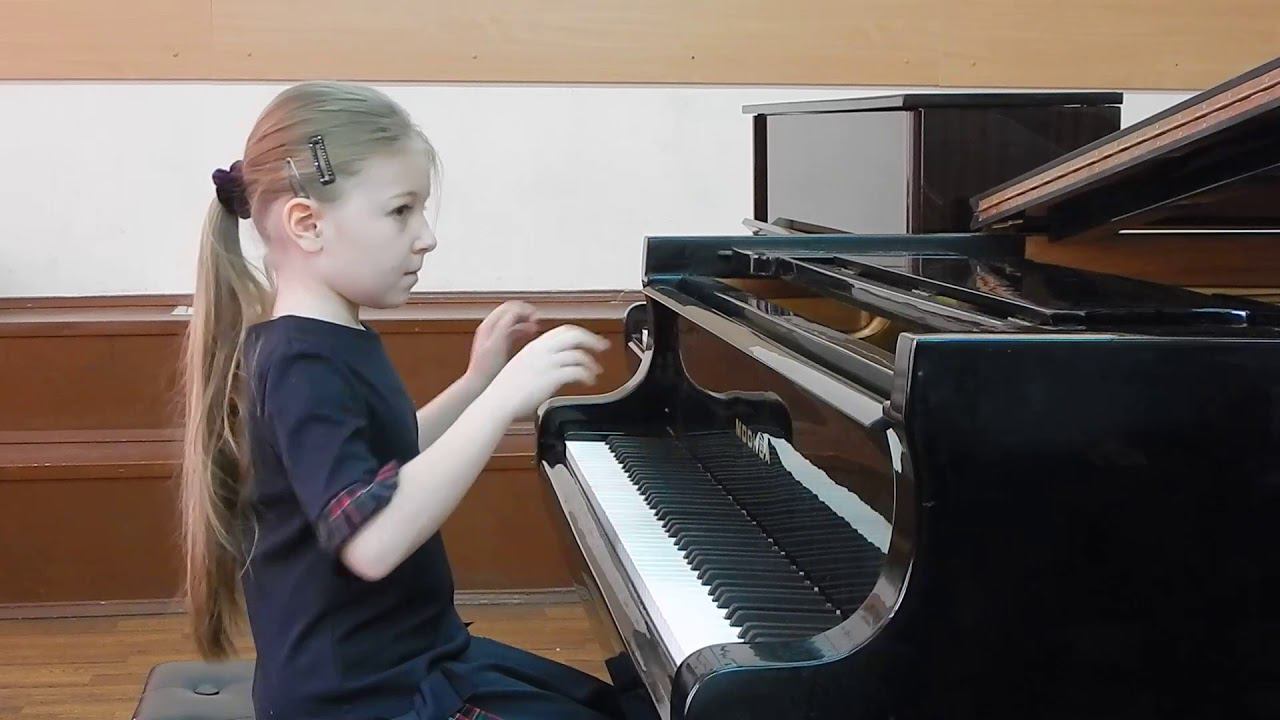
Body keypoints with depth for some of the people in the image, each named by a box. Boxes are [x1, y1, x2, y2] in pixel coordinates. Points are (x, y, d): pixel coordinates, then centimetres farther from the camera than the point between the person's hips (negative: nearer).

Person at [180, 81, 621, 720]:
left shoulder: (332, 344, 8)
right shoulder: (302, 367, -22)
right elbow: (371, 540, -36)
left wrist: (476, 381, 13)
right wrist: (502, 400, -38)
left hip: (410, 658, 10)